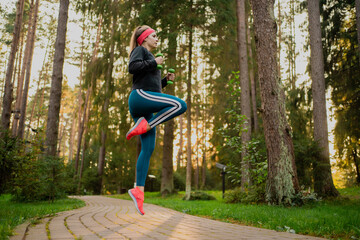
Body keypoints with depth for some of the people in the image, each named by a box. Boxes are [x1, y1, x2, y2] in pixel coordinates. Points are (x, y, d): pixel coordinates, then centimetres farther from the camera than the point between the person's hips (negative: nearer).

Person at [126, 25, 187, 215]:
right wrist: (153, 62, -4)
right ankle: (144, 126, -22)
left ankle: (138, 189, -4)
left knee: (148, 149, -1)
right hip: (140, 96, -9)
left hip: (146, 108, 9)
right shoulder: (139, 50, 10)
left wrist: (166, 80, 20)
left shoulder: (149, 58, 35)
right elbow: (132, 67, -13)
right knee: (180, 105, -26)